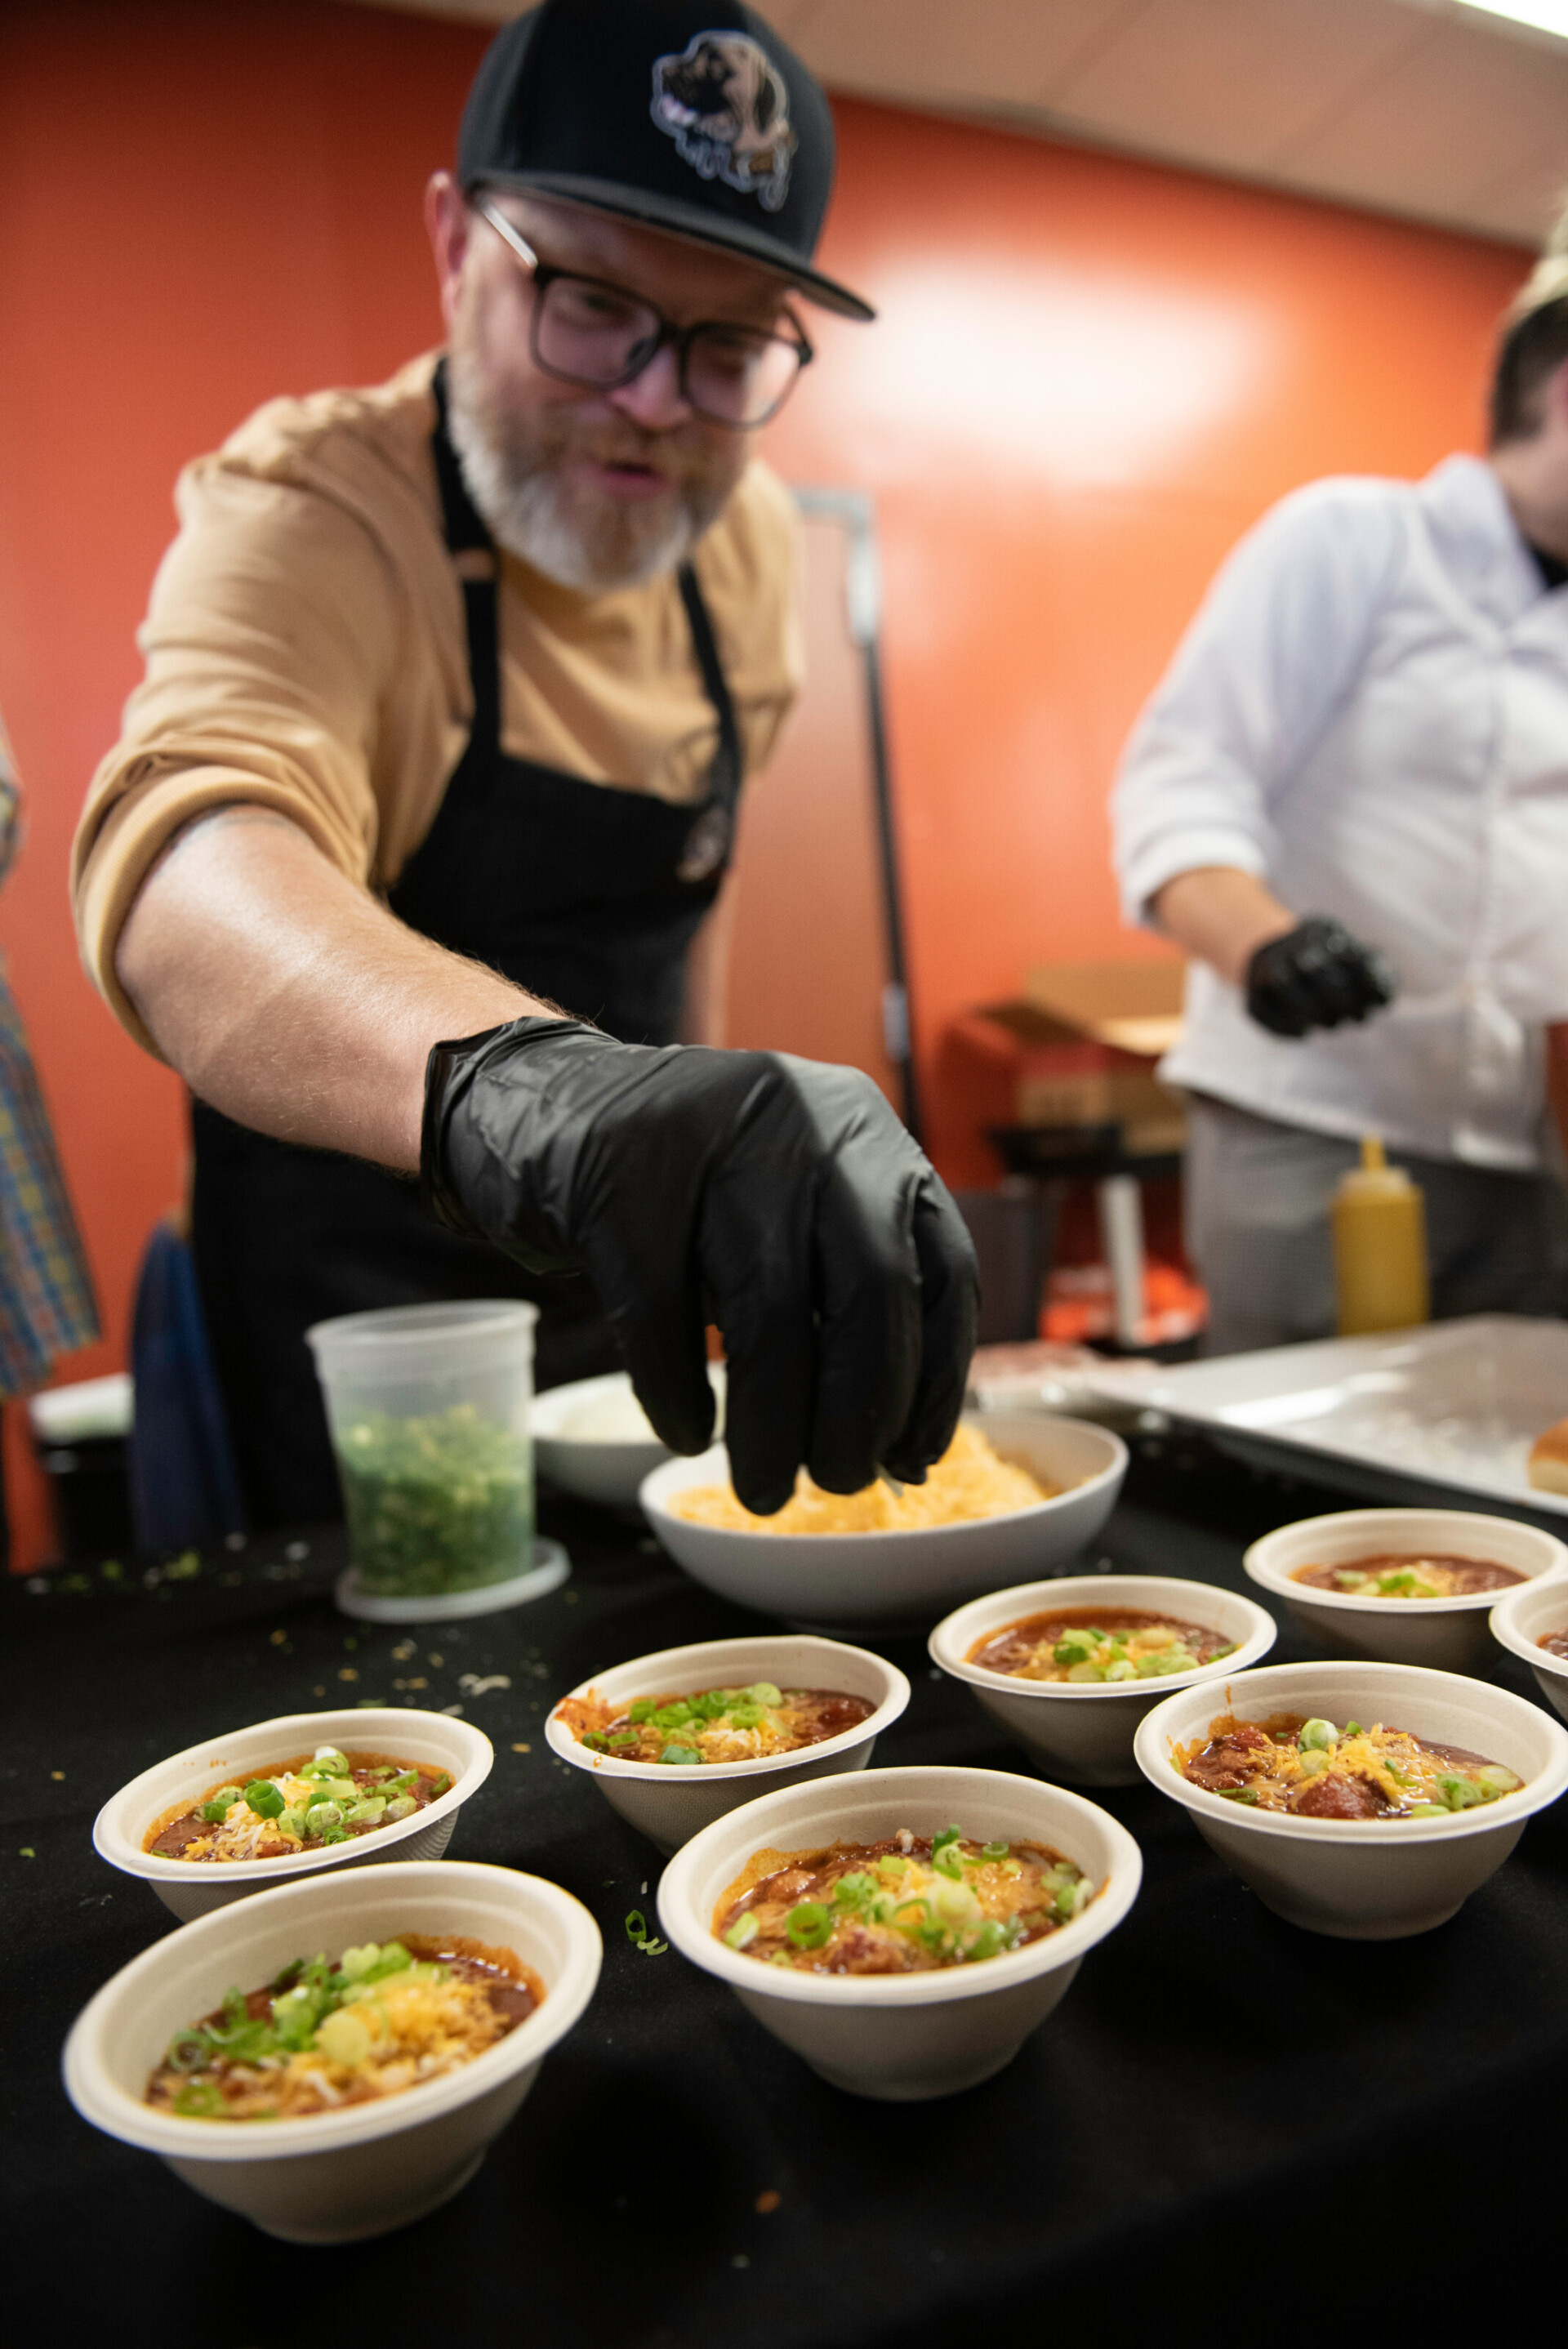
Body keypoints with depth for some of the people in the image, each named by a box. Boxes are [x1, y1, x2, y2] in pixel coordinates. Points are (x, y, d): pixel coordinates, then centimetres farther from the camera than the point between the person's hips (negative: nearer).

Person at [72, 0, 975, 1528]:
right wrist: (512, 1077, -62)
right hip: (356, 1349, -6)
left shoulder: (745, 541, -1)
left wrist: (713, 1152, 12)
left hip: (628, 1299, 6)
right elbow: (181, 867, -42)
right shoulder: (307, 513, -21)